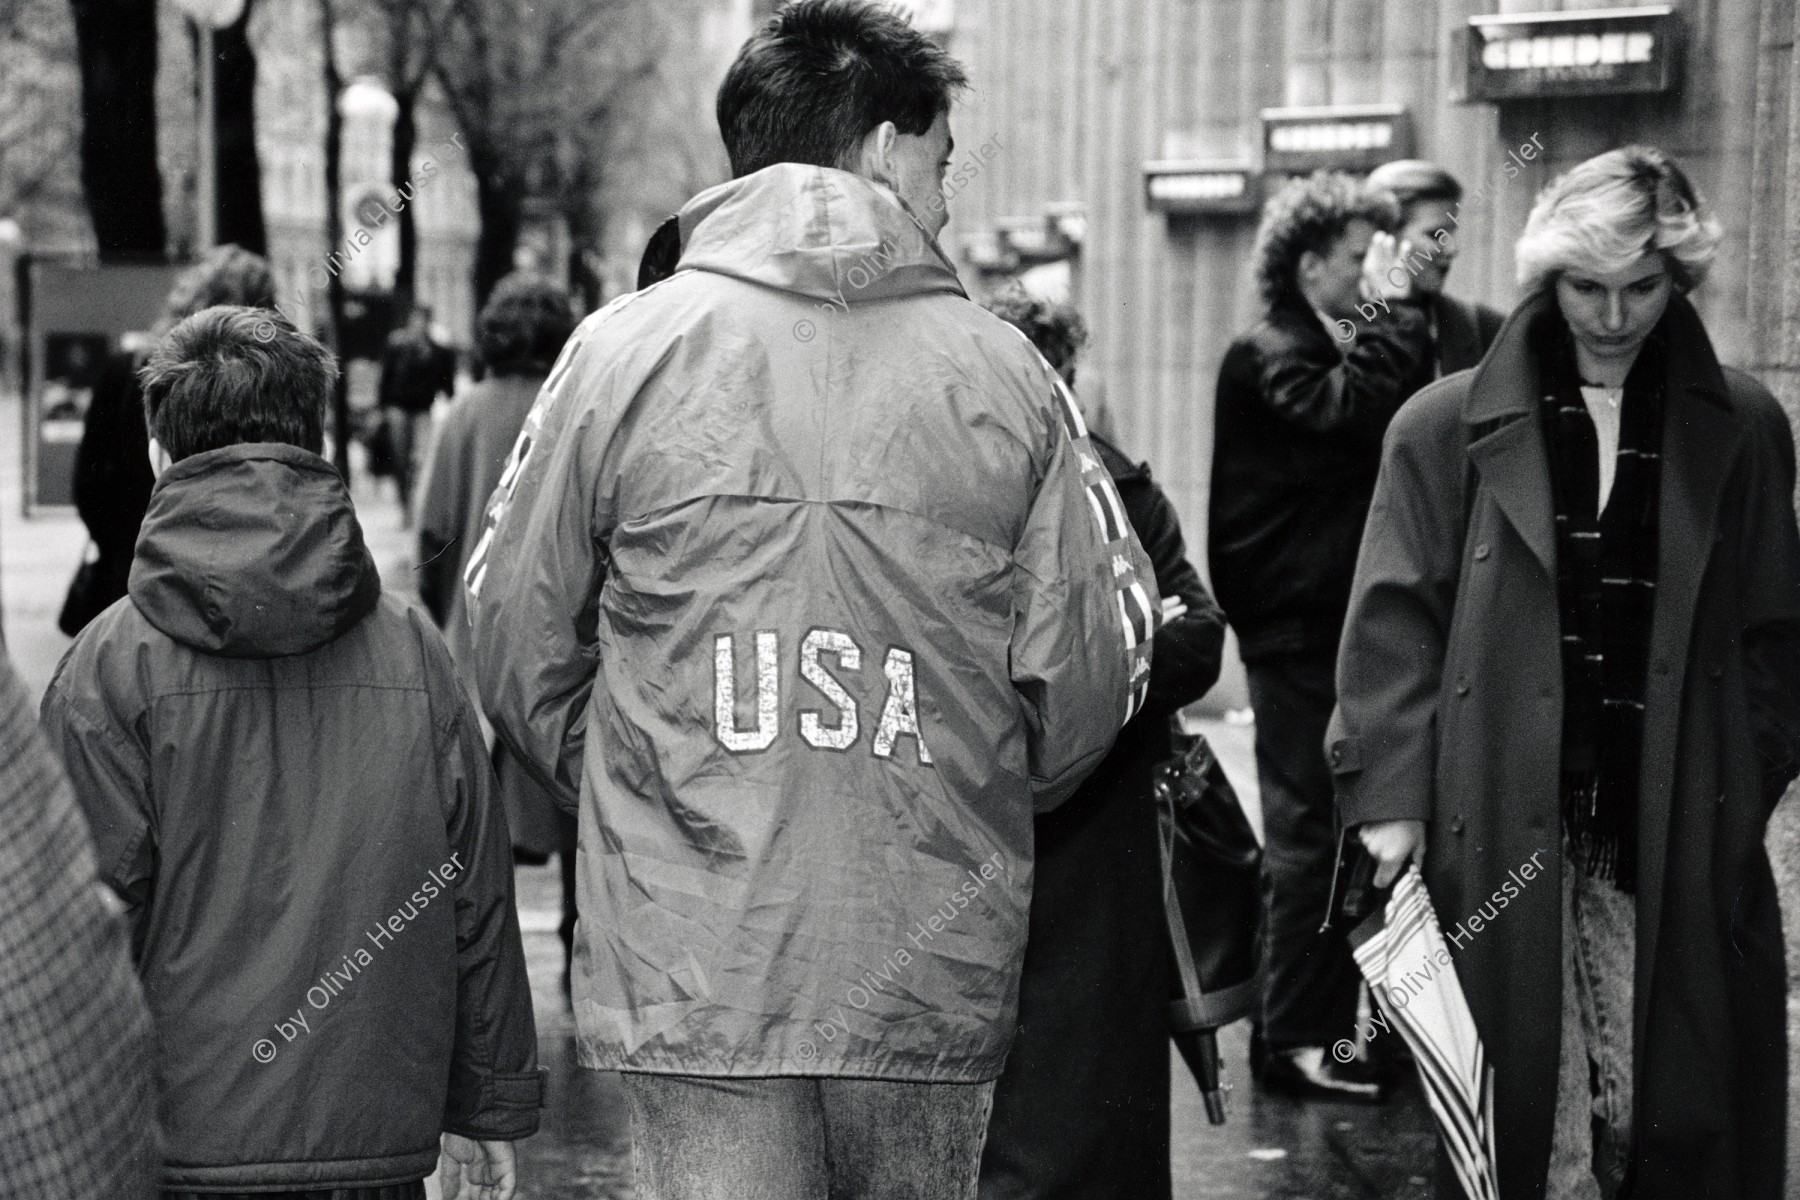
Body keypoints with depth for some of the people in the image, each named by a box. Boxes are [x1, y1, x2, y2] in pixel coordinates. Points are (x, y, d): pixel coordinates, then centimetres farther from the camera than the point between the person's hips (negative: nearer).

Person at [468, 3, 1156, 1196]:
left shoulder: (622, 353, 0)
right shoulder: (1004, 373, 0)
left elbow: (518, 645, 4)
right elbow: (1089, 666, 0)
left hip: (694, 967, -1)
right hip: (936, 967, 1)